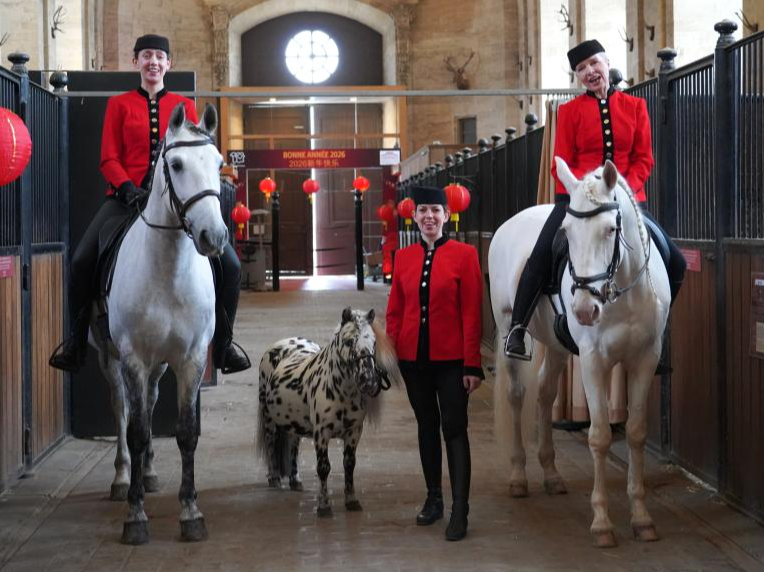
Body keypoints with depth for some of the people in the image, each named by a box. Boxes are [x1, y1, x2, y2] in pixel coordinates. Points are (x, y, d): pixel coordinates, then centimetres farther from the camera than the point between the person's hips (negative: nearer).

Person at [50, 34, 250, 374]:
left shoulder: (183, 106, 13)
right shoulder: (119, 104, 11)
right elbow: (109, 159, 4)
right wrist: (128, 188, -16)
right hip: (127, 196, -1)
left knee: (229, 264, -15)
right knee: (82, 260, -22)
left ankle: (224, 344, 4)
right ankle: (76, 341, -1)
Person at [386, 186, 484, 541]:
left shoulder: (464, 255, -5)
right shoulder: (403, 258, 5)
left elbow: (471, 314, -8)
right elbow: (395, 312, 9)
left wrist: (472, 365, -10)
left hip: (451, 358, -4)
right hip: (413, 359, 4)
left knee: (454, 428, -3)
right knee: (426, 426, 14)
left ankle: (460, 511, -1)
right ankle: (433, 499, 26)